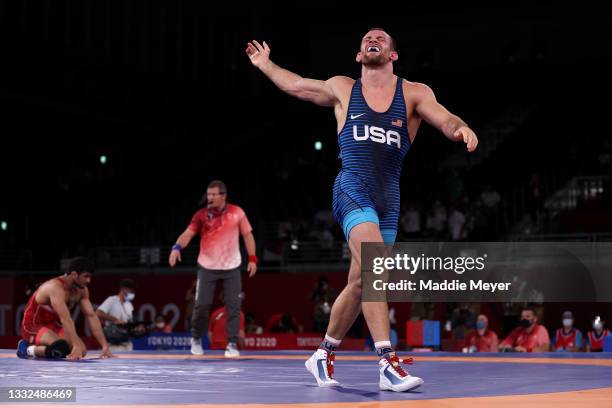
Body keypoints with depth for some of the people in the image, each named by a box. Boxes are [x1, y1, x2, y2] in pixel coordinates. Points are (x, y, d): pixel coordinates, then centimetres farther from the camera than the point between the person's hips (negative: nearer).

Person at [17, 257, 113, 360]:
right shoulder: (56, 287, -30)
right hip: (33, 326, -9)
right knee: (62, 348, -34)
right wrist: (75, 346, -48)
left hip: (53, 325, 9)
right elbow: (65, 319, -39)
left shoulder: (82, 290, -4)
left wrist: (105, 346, -15)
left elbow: (91, 316, -7)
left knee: (81, 350, -10)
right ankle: (29, 349, -7)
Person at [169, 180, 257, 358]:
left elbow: (247, 234, 4)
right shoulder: (201, 215, -7)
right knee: (202, 304, -2)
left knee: (234, 306, -3)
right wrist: (177, 248, -35)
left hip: (232, 268, 1)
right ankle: (196, 339, 21)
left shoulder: (237, 213, -4)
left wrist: (252, 258, -3)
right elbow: (188, 233, -16)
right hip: (207, 268, -1)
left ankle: (232, 344, 5)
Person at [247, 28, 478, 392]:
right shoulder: (342, 89, 10)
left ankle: (324, 355, 29)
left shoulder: (413, 93, 7)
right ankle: (388, 363, -32)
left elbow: (444, 119, -9)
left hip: (389, 199, 3)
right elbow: (296, 85, 27)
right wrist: (265, 64, 37)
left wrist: (460, 128, -31)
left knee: (359, 284, 9)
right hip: (353, 191, -3)